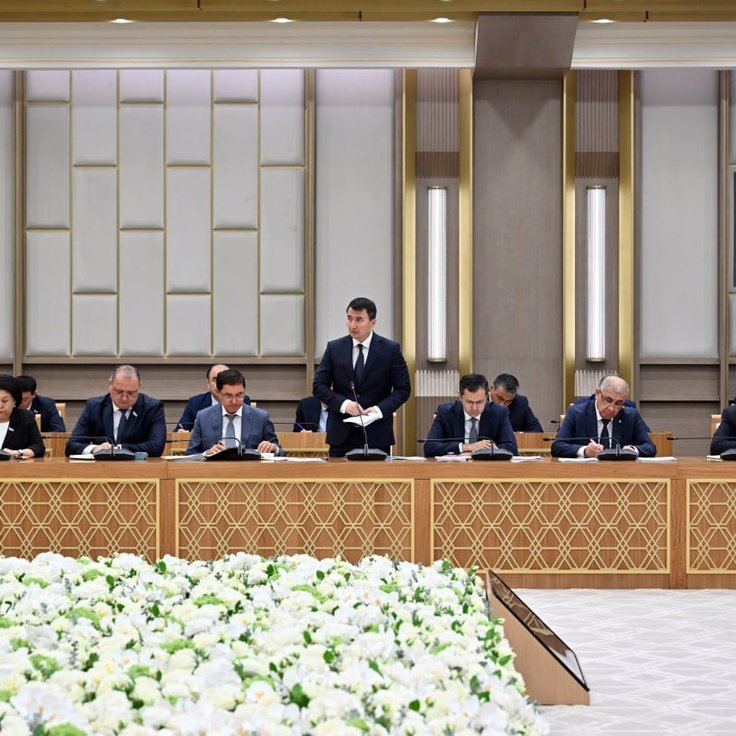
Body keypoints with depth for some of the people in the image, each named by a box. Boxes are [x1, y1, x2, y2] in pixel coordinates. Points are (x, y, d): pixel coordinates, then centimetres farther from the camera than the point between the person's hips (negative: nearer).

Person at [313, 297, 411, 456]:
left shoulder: (391, 349, 0)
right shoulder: (334, 348, 5)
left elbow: (403, 388, 2)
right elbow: (319, 385, 4)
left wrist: (380, 409, -14)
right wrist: (343, 403, -13)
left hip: (377, 434, -1)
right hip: (341, 434, 1)